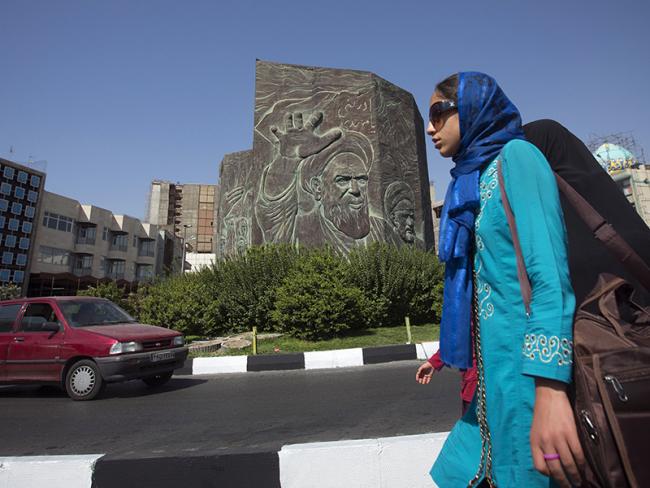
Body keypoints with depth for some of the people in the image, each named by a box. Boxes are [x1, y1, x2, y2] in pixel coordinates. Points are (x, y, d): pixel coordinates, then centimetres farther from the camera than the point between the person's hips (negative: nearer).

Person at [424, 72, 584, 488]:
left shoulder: (516, 156, -7)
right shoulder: (476, 177, 15)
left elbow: (550, 271, -19)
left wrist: (550, 391, -25)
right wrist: (444, 354, 22)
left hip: (531, 370, -8)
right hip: (500, 368, 8)